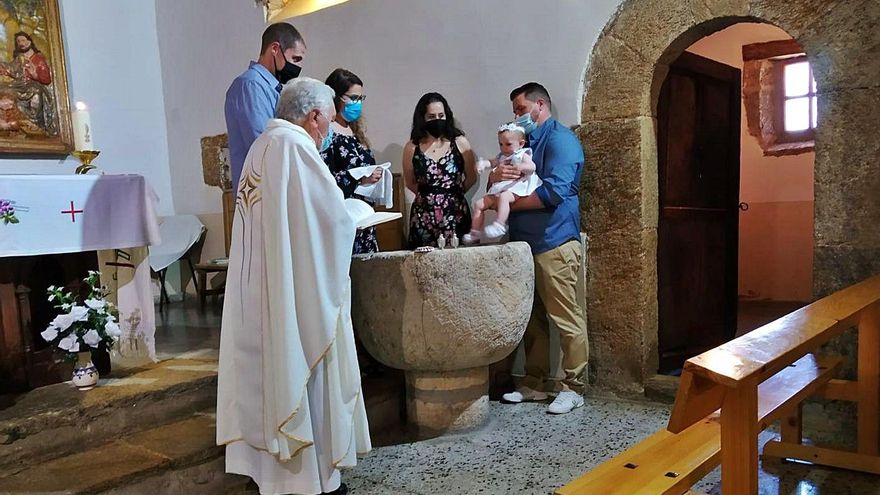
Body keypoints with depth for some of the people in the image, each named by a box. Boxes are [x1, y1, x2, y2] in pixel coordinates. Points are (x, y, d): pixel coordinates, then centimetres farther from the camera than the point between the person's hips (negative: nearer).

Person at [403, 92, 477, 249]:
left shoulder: (459, 142, 0)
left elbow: (471, 177, 8)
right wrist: (428, 195, 9)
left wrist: (454, 193, 10)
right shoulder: (412, 148, 1)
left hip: (456, 213, 0)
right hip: (424, 216, 0)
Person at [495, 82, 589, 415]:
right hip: (525, 243, 8)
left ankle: (573, 388, 9)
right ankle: (534, 383, 22)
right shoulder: (523, 141, 21)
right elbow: (499, 186, 16)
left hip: (554, 243, -8)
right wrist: (496, 176, -8)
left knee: (566, 319, -1)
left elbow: (554, 192, -20)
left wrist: (509, 203, -11)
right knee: (532, 317, 12)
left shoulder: (560, 139, -6)